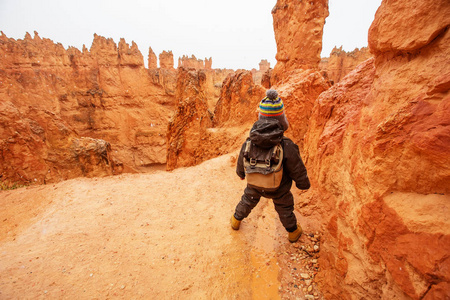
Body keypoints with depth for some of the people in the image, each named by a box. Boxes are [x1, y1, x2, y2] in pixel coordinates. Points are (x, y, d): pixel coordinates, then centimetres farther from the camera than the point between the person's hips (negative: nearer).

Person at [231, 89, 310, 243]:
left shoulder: (249, 143, -27)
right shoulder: (287, 147, -36)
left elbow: (241, 162, -7)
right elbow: (298, 171, -20)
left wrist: (241, 173, 17)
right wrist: (304, 184, 3)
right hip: (279, 188, -1)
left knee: (247, 200, 30)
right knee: (285, 208, 27)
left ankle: (236, 221, 56)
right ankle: (293, 232, 54)